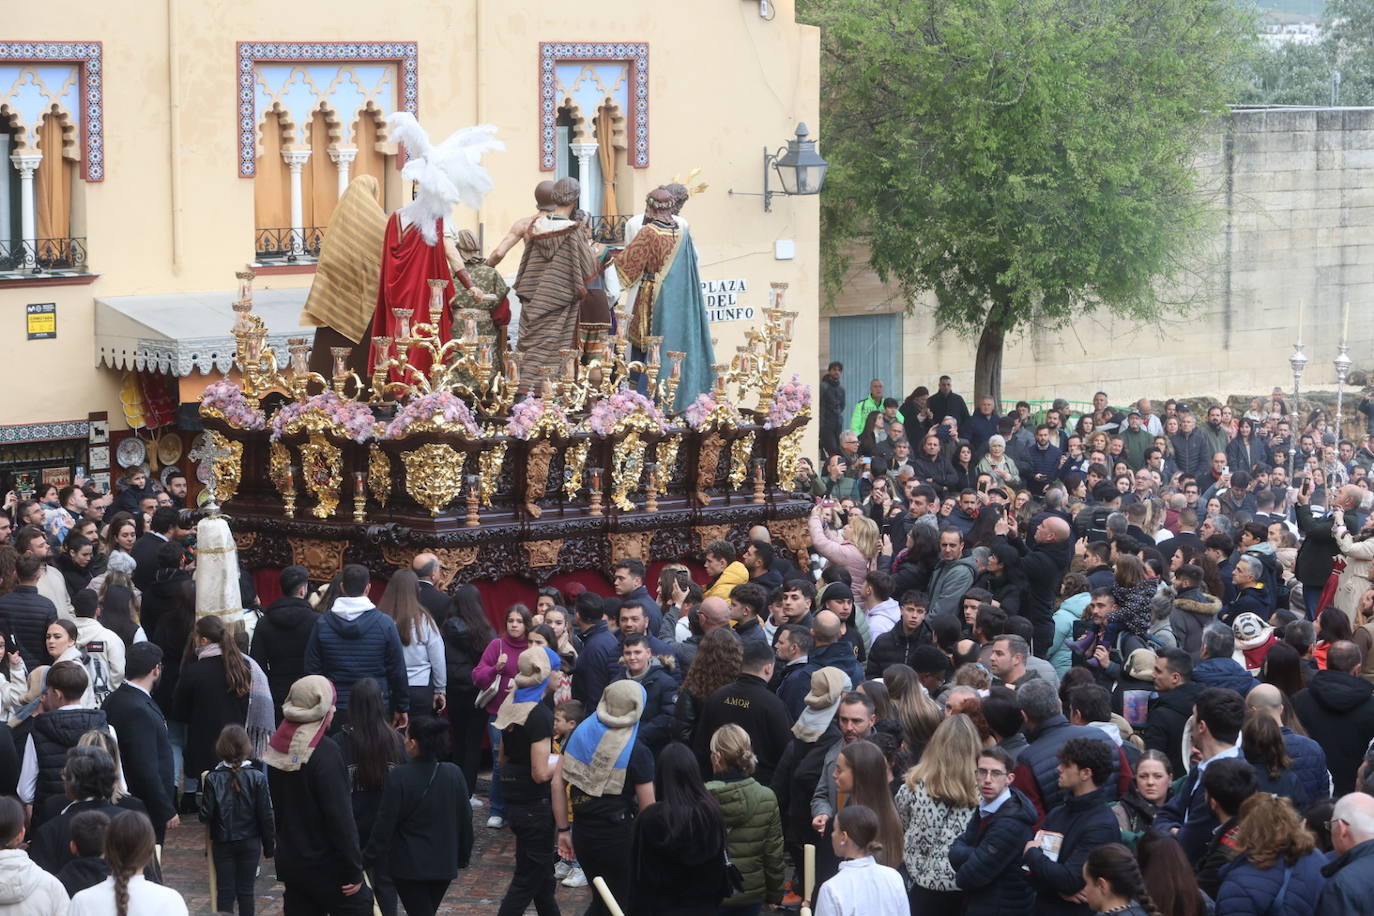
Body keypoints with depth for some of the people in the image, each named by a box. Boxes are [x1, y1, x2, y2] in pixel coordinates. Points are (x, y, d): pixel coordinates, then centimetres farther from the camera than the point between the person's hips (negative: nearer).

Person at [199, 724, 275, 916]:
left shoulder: (212, 779, -11)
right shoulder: (257, 778, -10)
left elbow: (206, 816, -12)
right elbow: (266, 816, -7)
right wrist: (269, 846, 3)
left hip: (222, 844, 0)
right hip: (250, 843, 0)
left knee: (225, 892, 6)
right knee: (246, 891, 7)